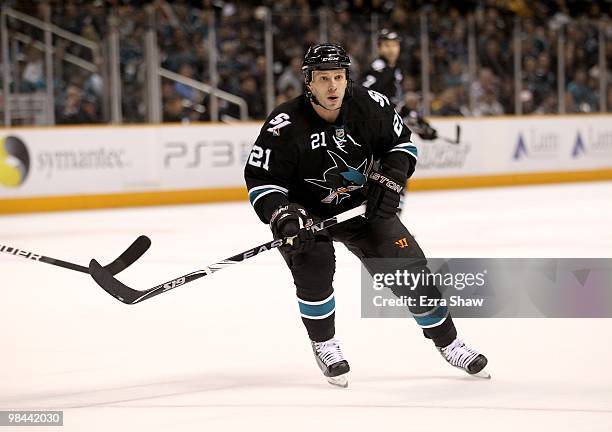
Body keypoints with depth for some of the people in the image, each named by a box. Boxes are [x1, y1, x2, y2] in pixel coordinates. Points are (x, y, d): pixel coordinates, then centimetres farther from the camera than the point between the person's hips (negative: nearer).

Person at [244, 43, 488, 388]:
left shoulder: (371, 106, -17)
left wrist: (390, 180, -15)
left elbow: (402, 143, 0)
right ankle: (324, 346, -3)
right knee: (313, 267, -27)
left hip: (363, 204, 3)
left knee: (408, 266, -1)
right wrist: (282, 216, -35)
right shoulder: (284, 126, -25)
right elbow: (261, 180, -20)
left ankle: (448, 342, 16)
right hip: (306, 211, -3)